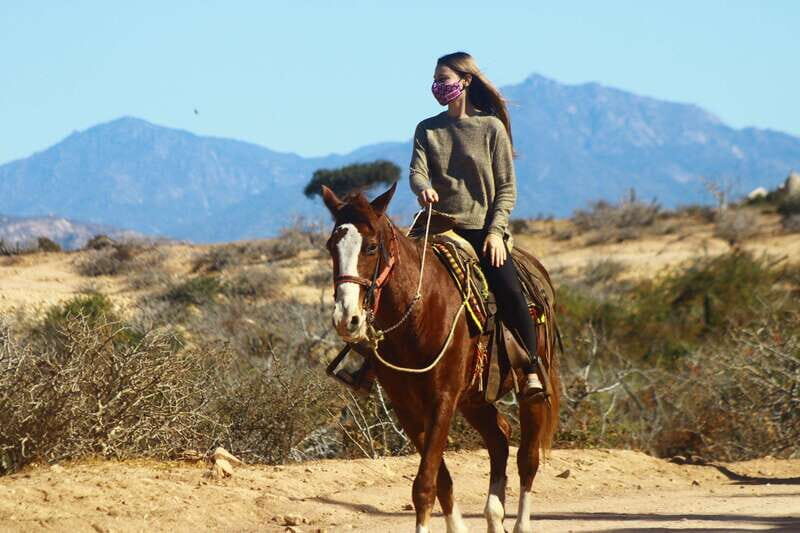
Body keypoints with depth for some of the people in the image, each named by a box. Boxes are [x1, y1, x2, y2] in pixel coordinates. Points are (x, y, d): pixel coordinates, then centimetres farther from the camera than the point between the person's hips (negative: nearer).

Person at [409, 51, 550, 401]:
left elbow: (507, 187, 1)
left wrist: (495, 230, -11)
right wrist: (423, 188, -27)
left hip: (483, 227, -3)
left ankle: (532, 371, -16)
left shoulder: (491, 128, 3)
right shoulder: (428, 130, 12)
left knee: (508, 290, -24)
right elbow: (417, 170, -2)